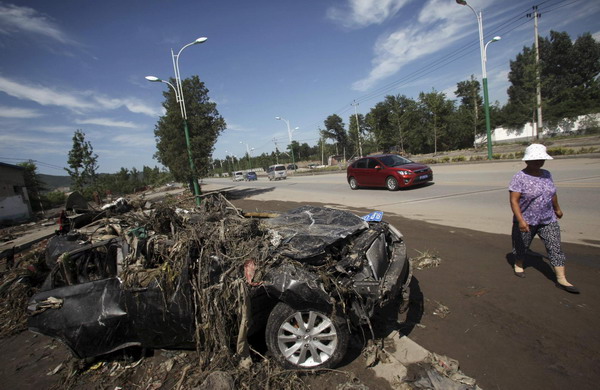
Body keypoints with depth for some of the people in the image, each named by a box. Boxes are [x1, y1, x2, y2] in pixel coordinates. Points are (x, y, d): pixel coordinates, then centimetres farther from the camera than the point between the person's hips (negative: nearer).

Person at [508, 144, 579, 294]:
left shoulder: (546, 174, 3)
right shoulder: (519, 178, -17)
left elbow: (552, 193, 19)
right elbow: (513, 200, -22)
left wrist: (557, 209, 29)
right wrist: (520, 220, -29)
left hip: (548, 220, 5)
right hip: (526, 221, -5)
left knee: (555, 247, 0)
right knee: (521, 246, 12)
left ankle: (561, 280, 5)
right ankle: (518, 265, 37)